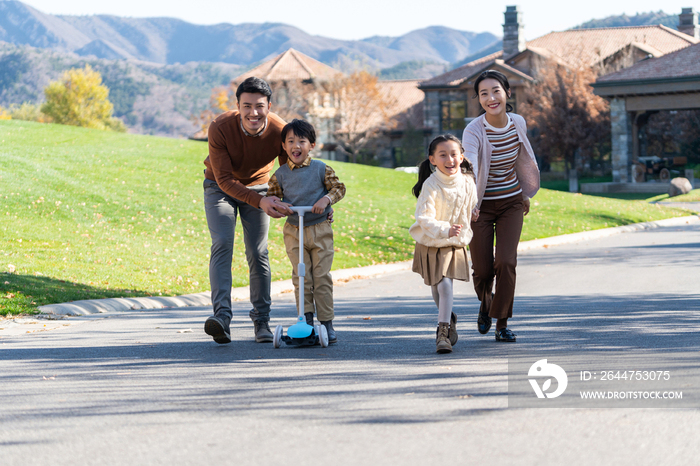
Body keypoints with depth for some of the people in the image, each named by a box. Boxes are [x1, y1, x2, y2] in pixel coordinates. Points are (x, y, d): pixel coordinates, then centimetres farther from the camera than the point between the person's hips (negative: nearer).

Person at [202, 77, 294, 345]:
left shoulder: (280, 132, -26)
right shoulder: (220, 129, -32)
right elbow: (224, 179, -30)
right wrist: (260, 202, -42)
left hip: (258, 186, 2)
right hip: (220, 187, -2)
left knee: (258, 253, -3)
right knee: (222, 244, -19)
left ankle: (262, 320, 11)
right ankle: (222, 316, -30)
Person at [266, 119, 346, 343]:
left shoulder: (321, 169, -2)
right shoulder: (280, 175, 2)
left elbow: (339, 188, 1)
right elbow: (272, 197, 9)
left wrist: (326, 199, -16)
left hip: (320, 230, -1)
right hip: (293, 231, 1)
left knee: (322, 277, -3)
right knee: (301, 277, -1)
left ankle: (326, 322, 4)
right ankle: (306, 320, 6)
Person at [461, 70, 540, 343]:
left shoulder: (518, 123, -7)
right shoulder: (473, 131, -23)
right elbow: (469, 167, -39)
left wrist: (526, 194, 22)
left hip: (511, 203, 3)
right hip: (481, 205, -2)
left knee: (506, 261, -13)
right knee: (483, 269, 1)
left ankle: (502, 324, 0)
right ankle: (486, 302, 37)